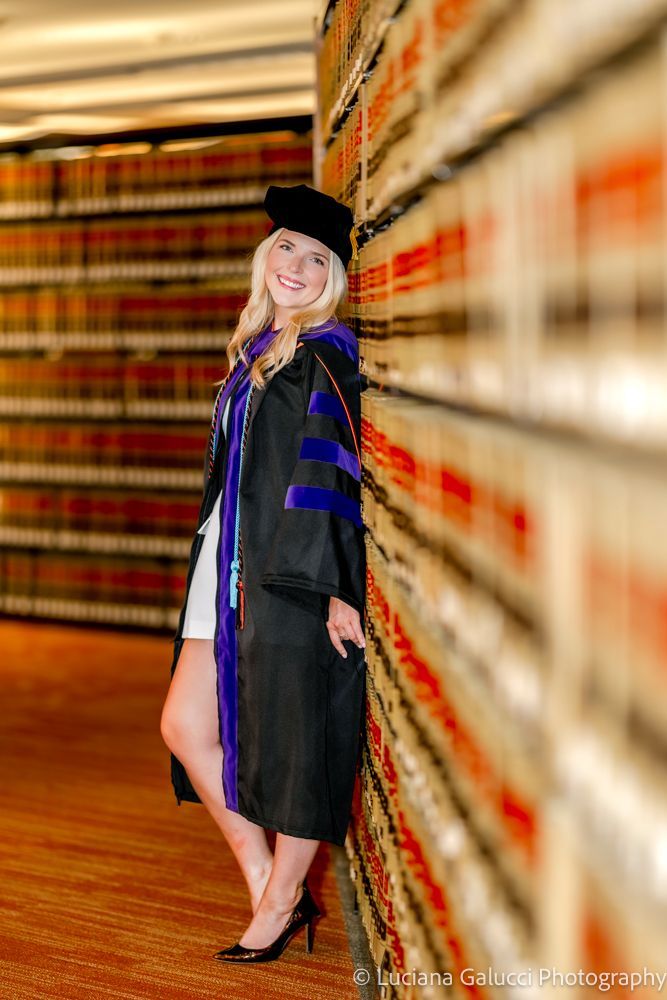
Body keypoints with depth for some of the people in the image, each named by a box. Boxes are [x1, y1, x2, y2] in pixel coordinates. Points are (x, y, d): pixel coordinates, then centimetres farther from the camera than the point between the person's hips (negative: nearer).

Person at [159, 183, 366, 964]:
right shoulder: (258, 351, 15)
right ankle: (270, 890, 17)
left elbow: (334, 475, -16)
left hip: (296, 573, -9)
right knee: (185, 725, 7)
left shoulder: (325, 357, -8)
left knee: (291, 739, 2)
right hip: (232, 562, 9)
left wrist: (337, 586, -22)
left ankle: (281, 902, 19)